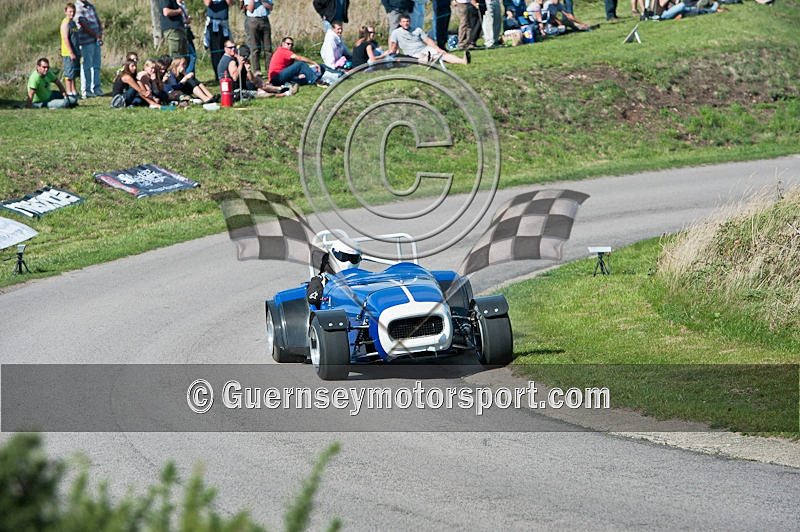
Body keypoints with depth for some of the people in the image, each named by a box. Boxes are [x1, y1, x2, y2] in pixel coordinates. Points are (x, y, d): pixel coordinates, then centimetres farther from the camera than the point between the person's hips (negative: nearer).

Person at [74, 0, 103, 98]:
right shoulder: (78, 8, -9)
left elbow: (98, 21, 13)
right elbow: (84, 25, -15)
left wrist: (100, 35, -1)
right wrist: (96, 35, -11)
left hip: (96, 40, 7)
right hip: (86, 42, -7)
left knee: (96, 65, 10)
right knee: (87, 66, -5)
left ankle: (96, 88, 17)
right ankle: (85, 90, 0)